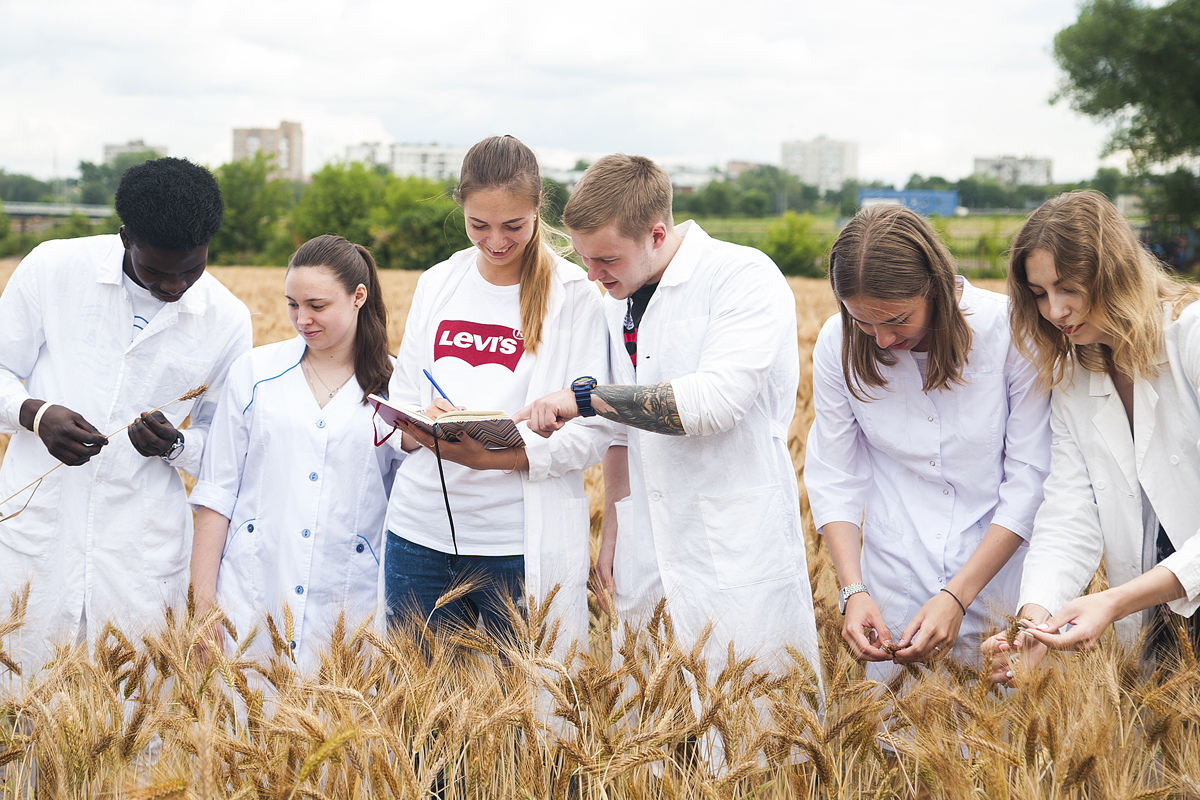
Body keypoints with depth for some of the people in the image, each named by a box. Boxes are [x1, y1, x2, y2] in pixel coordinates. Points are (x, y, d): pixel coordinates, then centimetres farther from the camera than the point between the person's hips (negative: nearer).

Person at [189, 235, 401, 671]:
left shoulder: (393, 390, 2)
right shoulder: (254, 372, 5)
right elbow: (216, 492, 5)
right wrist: (203, 601, 0)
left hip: (349, 604, -1)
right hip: (250, 597, 1)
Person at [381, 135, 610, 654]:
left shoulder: (575, 295, -3)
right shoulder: (436, 285, 11)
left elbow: (592, 433, -8)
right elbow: (400, 400, 14)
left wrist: (495, 455, -22)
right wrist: (419, 429, -9)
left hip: (523, 546, -4)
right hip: (421, 529, 4)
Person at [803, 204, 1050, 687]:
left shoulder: (1011, 332, -16)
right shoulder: (837, 345, -8)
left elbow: (1031, 480, -13)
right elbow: (834, 479, -1)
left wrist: (958, 596, -18)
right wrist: (853, 590, -15)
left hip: (999, 570, -2)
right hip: (894, 583, 2)